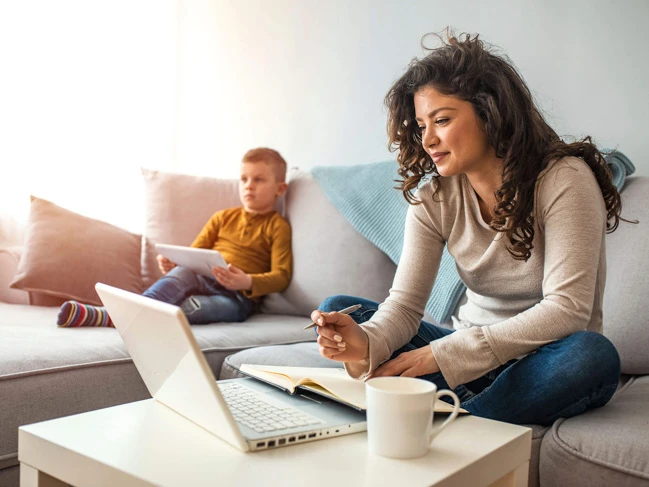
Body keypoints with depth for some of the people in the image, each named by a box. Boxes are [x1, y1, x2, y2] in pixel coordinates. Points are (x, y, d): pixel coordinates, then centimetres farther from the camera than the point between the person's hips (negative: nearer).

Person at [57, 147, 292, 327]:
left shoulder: (278, 226, 8)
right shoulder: (223, 217, 22)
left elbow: (281, 276, -3)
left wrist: (247, 282, -23)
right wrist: (173, 263, -6)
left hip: (239, 296, -4)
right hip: (203, 280, 4)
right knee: (182, 273, -33)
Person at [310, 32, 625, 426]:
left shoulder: (564, 179, -17)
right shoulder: (433, 197, -4)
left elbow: (566, 308, -25)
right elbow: (405, 305, -11)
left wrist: (442, 353, -28)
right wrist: (366, 344, -35)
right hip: (470, 354, 4)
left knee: (594, 355, -38)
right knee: (339, 309, -9)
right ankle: (469, 412, -23)